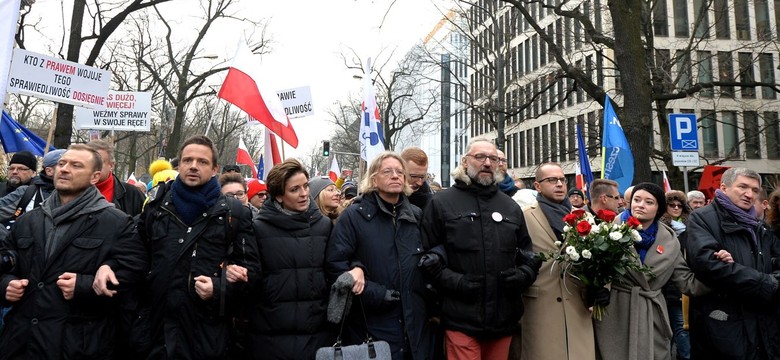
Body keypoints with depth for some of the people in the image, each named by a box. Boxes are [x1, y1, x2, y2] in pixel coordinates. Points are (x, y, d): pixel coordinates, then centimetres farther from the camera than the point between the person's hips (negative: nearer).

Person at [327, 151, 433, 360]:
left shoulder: (416, 215, 11)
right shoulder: (354, 216, -5)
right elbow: (334, 264, -12)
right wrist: (374, 293, -17)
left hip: (415, 323, 5)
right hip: (372, 326, -4)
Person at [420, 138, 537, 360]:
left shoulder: (511, 207, 15)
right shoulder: (442, 203, 0)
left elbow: (527, 252, 21)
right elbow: (426, 253, -3)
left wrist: (524, 275, 0)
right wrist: (452, 281, -16)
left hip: (503, 319, 5)